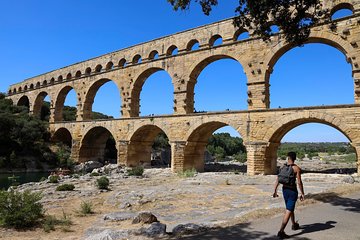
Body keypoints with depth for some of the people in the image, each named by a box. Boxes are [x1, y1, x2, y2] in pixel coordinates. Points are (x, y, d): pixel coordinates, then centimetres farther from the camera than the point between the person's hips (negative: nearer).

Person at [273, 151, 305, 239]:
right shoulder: (297, 168, -12)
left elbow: (278, 180, 1)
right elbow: (299, 182, -14)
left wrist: (275, 191, 7)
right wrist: (302, 193, -5)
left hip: (284, 190, 6)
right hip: (292, 191, -6)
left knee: (290, 208, 25)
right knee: (288, 211, -6)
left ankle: (294, 225, 45)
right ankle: (281, 231, -13)